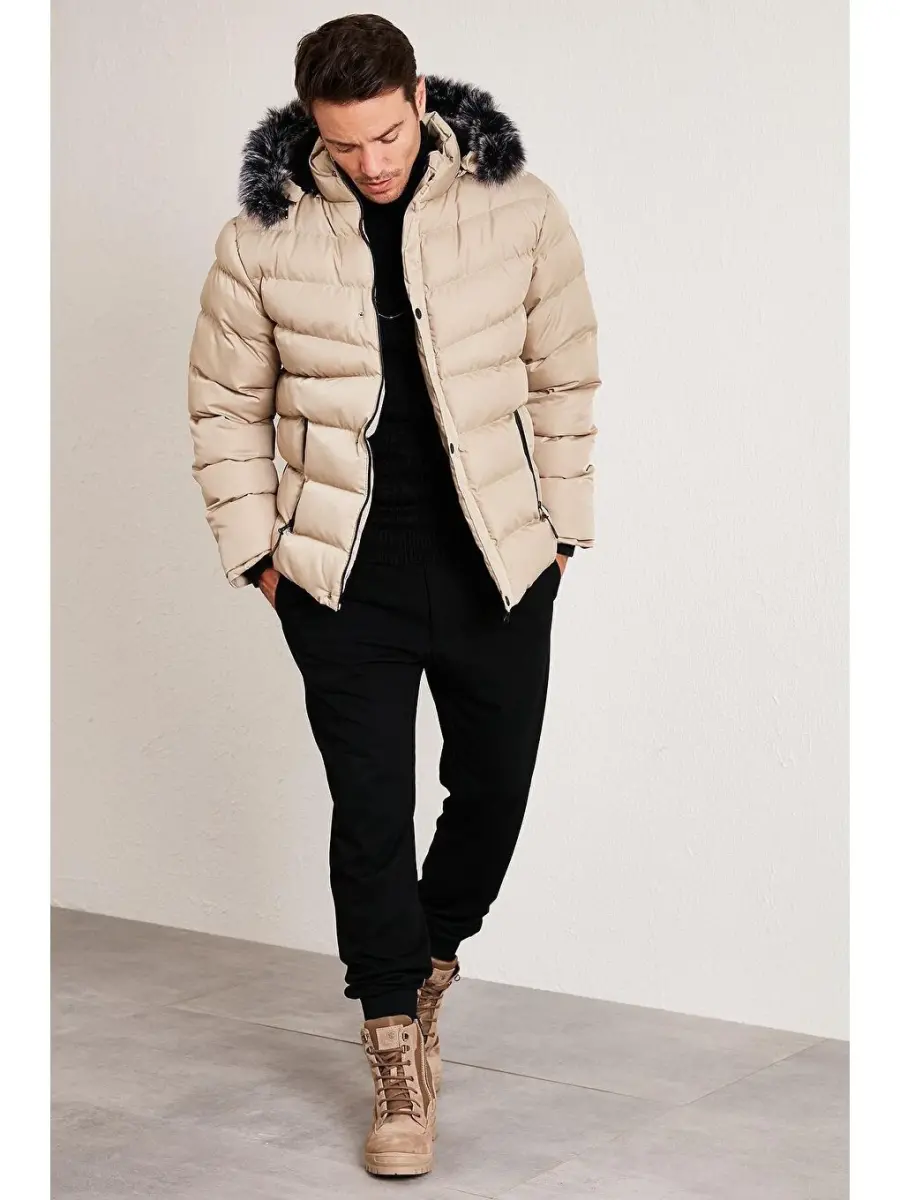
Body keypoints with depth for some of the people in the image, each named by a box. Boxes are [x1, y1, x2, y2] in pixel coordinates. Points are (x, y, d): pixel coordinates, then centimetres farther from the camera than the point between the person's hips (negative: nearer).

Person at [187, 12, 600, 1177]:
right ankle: (399, 1052, 15)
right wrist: (256, 547, 0)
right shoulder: (265, 235, -6)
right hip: (345, 578, -1)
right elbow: (226, 405, 4)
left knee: (495, 785, 13)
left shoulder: (516, 209, -5)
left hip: (495, 567, 1)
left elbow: (563, 380, 3)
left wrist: (560, 526, 2)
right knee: (370, 810, 1)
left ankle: (431, 950, 42)